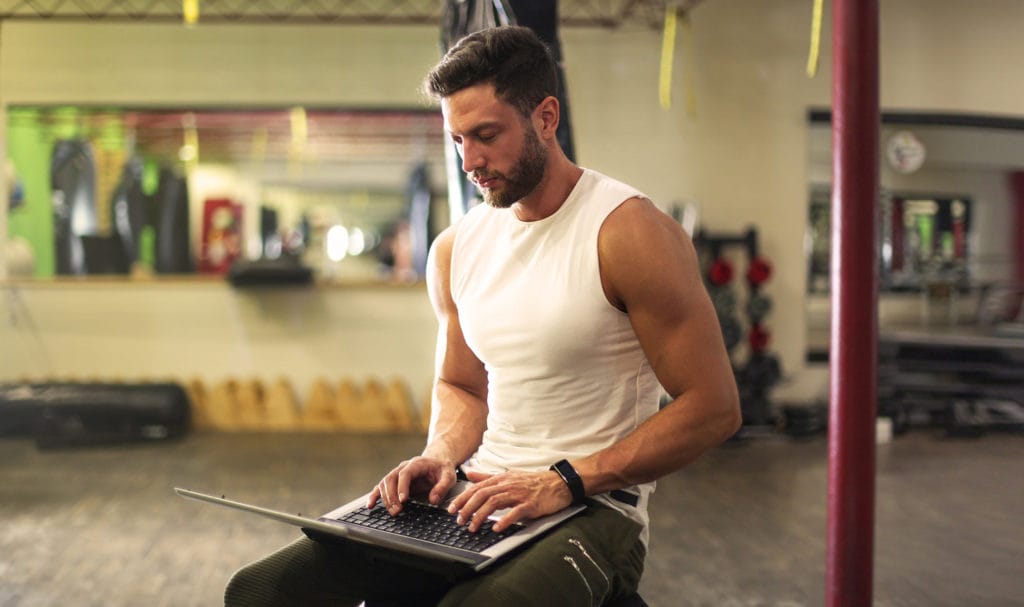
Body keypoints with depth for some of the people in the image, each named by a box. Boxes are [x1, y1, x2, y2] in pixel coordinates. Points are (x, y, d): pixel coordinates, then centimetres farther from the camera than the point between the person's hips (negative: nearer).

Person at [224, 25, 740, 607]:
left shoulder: (630, 232, -11)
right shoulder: (456, 248, 9)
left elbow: (714, 407, -12)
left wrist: (565, 480, -16)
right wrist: (442, 456, 0)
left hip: (591, 509, -5)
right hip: (475, 500, 6)